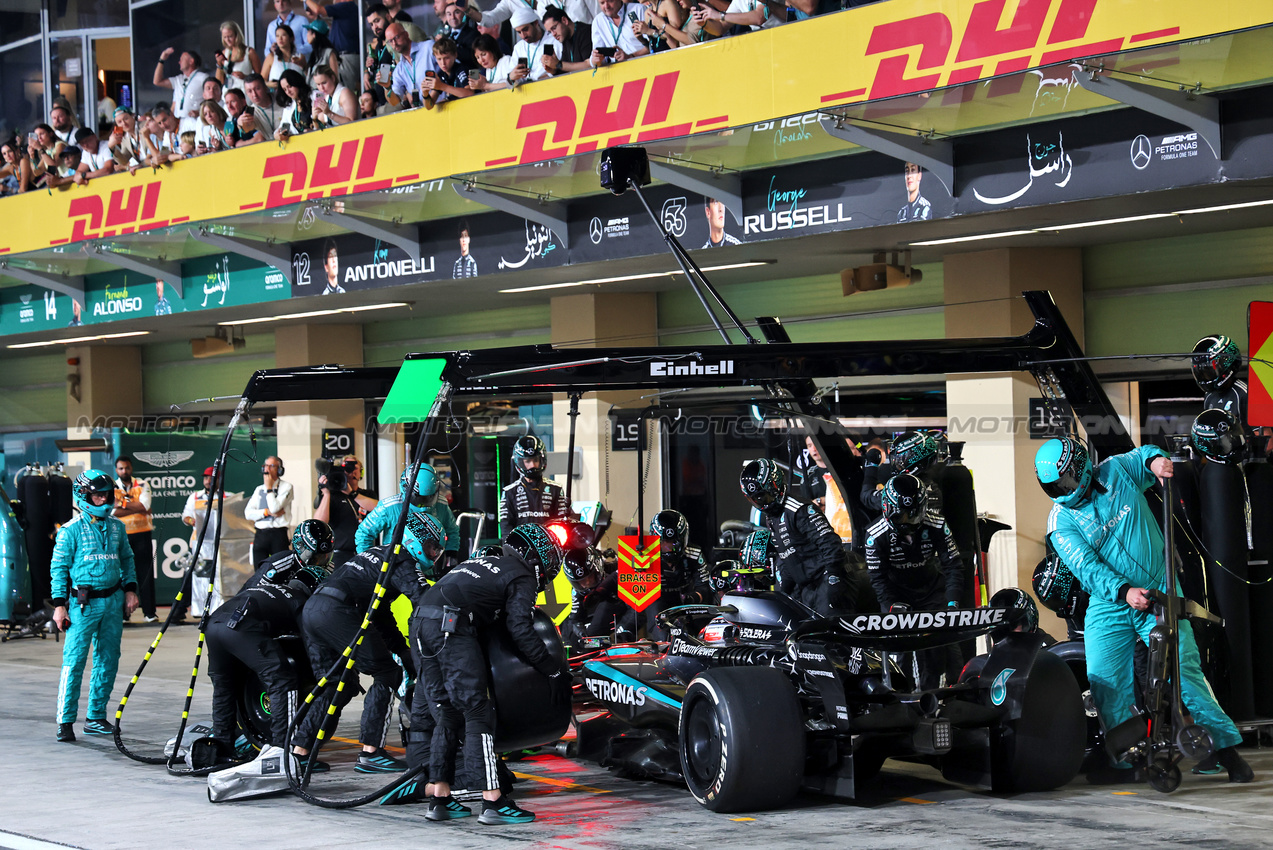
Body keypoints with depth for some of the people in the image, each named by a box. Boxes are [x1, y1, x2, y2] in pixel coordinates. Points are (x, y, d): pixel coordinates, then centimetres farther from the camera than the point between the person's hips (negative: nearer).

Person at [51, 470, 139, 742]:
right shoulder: (71, 530, -5)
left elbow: (127, 559, 20)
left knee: (108, 661, 8)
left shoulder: (116, 527, 10)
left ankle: (96, 717, 17)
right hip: (84, 602, -5)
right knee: (74, 661, -9)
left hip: (113, 600, 5)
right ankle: (65, 721, -5)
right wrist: (59, 605, -7)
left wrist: (130, 589, 9)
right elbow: (59, 567, -4)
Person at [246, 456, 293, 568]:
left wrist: (269, 488, -3)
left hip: (278, 534, -5)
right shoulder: (259, 489, 18)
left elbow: (275, 508, -13)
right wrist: (267, 512, -8)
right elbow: (248, 513, 7)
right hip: (260, 534, 5)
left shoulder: (286, 487, 2)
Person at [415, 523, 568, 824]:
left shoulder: (485, 562, 31)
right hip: (452, 627, -8)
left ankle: (440, 799, 14)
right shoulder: (523, 577, 7)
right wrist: (553, 667, 3)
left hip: (420, 620, 8)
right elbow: (520, 630, -4)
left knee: (447, 716, 14)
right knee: (477, 714, -7)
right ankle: (493, 801, -11)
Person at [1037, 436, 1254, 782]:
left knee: (1184, 670, -12)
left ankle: (1228, 749, -6)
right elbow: (1088, 568, -15)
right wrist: (1124, 591, -31)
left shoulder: (1115, 470, 1)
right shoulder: (1061, 521, -4)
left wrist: (1156, 459, -8)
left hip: (1159, 596, -1)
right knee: (1104, 682, -9)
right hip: (1109, 607, 1)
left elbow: (1145, 456, 18)